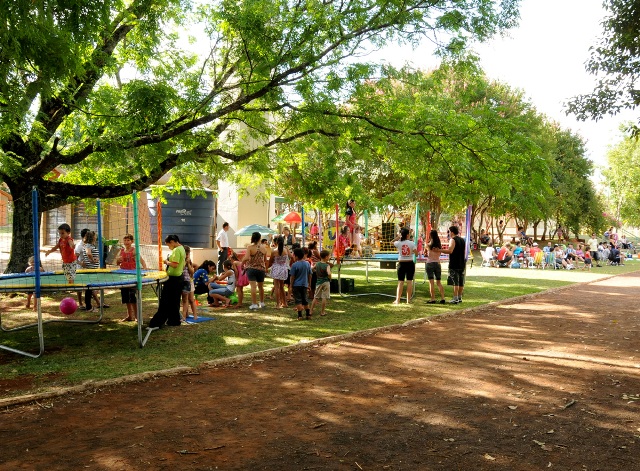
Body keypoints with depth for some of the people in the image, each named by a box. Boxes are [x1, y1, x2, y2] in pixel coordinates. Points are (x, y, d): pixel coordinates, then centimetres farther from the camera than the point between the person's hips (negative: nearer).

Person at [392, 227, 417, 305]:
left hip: (401, 264, 0)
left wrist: (398, 237, 10)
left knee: (400, 282, 4)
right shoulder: (411, 243, -7)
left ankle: (397, 300, 3)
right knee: (409, 281, 6)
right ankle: (408, 300, 9)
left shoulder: (398, 243, -5)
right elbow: (416, 253, -7)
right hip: (410, 264, 0)